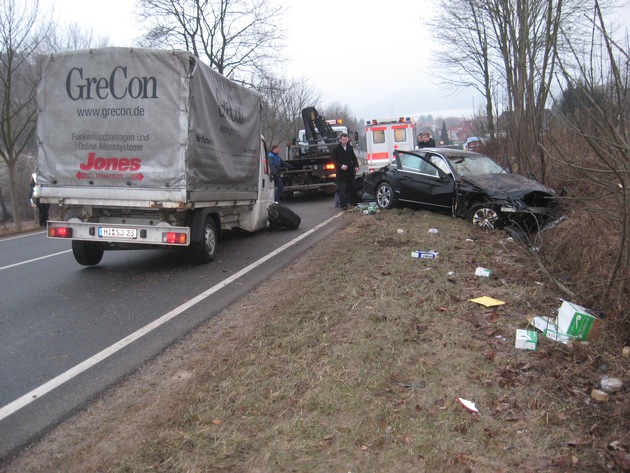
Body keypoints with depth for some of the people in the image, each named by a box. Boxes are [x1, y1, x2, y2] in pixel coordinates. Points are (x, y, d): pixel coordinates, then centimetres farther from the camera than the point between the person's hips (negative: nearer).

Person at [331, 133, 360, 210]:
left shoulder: (350, 148, 10)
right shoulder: (336, 149, -5)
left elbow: (354, 158, 15)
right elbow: (333, 159, -7)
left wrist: (356, 166, -1)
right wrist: (341, 166, -18)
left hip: (350, 172, 5)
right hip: (341, 172, -5)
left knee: (353, 188, 11)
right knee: (342, 189, -6)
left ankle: (353, 202, 24)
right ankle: (343, 205, -2)